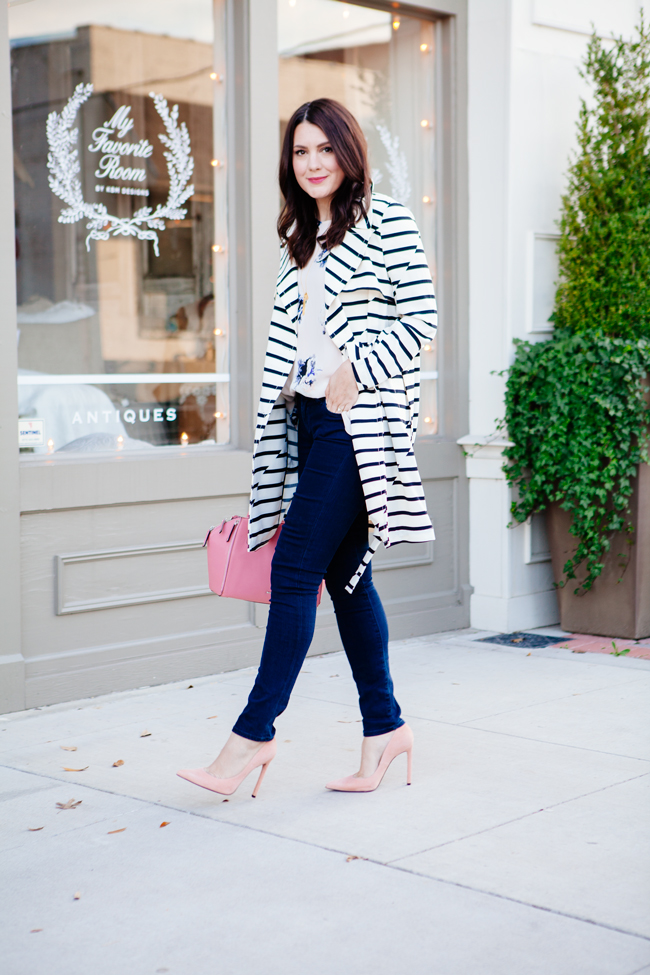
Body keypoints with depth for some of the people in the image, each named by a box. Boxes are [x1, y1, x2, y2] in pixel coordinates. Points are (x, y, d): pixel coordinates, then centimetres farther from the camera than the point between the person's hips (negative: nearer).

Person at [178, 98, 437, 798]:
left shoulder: (387, 221, -2)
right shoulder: (298, 237, 18)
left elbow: (419, 318, -8)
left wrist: (357, 372, -14)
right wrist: (285, 396, 14)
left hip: (359, 419, -7)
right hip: (307, 417, 7)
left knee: (295, 569, -10)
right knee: (345, 572, 8)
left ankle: (256, 731, -3)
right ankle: (384, 726, 17)